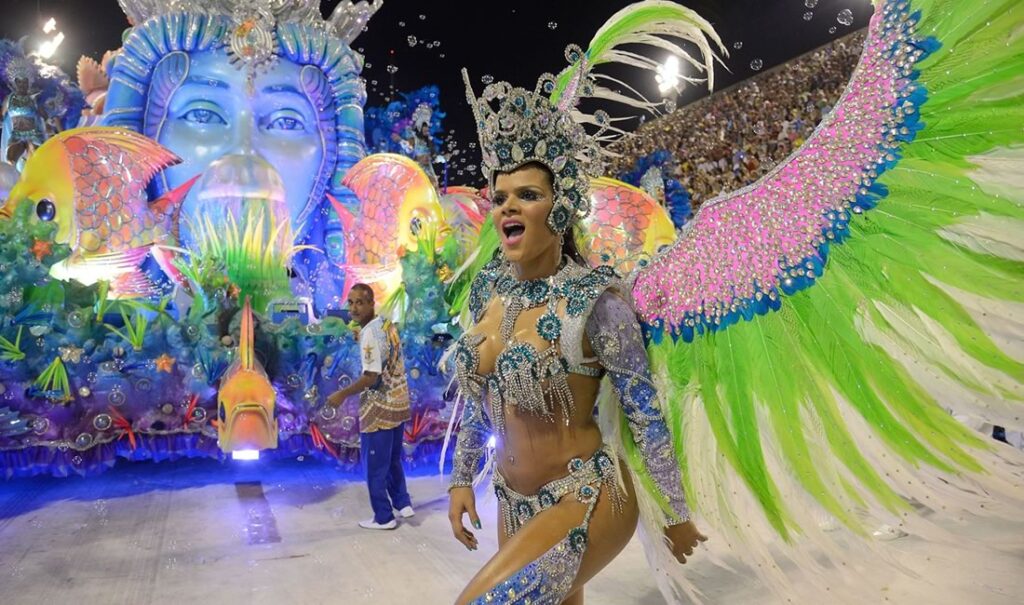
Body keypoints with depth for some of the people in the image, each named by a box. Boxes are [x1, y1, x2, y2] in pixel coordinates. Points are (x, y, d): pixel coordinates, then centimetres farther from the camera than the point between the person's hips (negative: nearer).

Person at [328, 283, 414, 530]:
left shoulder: (370, 333, -21)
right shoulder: (387, 324, 6)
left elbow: (371, 377, -24)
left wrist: (342, 394, -15)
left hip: (380, 407, -9)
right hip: (398, 402, 9)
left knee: (375, 465, 5)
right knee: (393, 459, 23)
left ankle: (383, 517, 16)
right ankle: (403, 504, 31)